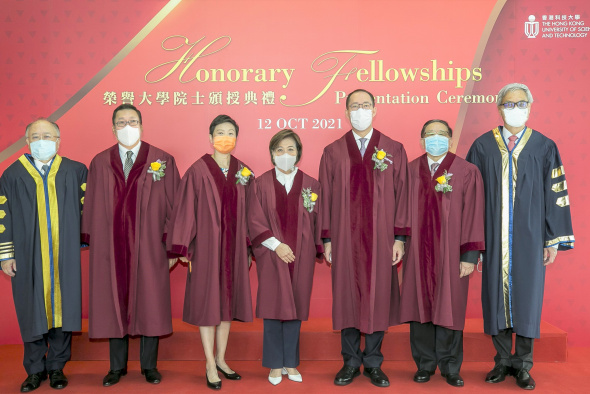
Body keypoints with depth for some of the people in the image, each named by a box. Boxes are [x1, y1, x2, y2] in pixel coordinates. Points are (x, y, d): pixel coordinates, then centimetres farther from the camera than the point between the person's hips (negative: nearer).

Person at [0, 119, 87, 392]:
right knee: (32, 312, 6)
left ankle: (57, 367, 20)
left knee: (63, 307, 4)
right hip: (28, 259, 0)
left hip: (65, 257, 0)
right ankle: (35, 369, 21)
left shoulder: (76, 171, 3)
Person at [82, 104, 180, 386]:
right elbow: (92, 207, 8)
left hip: (149, 247, -1)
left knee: (150, 305, 5)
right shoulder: (100, 163, 7)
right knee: (114, 304, 9)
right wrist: (92, 244, 3)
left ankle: (149, 365, 22)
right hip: (111, 247, 2)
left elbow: (172, 206, 0)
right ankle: (117, 366, 24)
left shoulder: (163, 161, 1)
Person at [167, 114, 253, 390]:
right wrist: (183, 247, -7)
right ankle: (210, 365, 15)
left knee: (228, 300, 12)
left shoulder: (243, 172, 5)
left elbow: (247, 212, 8)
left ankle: (221, 359, 27)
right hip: (206, 244, -4)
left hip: (233, 245, 4)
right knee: (207, 302, 3)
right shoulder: (198, 170, -8)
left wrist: (248, 248, 6)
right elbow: (186, 209, -7)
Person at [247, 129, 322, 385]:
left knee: (294, 309, 7)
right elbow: (255, 221, -4)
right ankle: (275, 364, 15)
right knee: (274, 308, 2)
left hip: (300, 257, 1)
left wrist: (317, 251, -1)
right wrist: (276, 245, -13)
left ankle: (290, 362, 21)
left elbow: (317, 222, 5)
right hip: (271, 256, -1)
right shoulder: (261, 184, 0)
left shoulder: (311, 185, 3)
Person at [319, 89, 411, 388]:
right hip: (345, 237, 0)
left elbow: (402, 195, 2)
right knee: (347, 296, 6)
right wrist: (326, 239, 1)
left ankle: (373, 363, 20)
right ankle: (351, 362, 21)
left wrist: (400, 238, -3)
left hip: (380, 238, 0)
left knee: (378, 297, 5)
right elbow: (326, 198, 4)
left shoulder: (394, 150, 4)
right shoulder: (332, 152, 5)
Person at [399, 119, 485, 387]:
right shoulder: (409, 171, 5)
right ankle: (425, 365, 23)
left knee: (449, 309, 5)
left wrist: (470, 255, -7)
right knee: (420, 306, 8)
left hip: (450, 254, -2)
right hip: (417, 252, 2)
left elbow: (473, 216, -3)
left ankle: (450, 367, 22)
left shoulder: (467, 172, -1)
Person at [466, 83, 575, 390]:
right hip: (493, 238, 0)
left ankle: (523, 365, 20)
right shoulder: (482, 146, 2)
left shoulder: (545, 147, 2)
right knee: (496, 294, 6)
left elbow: (556, 195, 2)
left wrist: (554, 240, -1)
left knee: (527, 295, 5)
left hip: (529, 238, 0)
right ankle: (503, 361, 21)